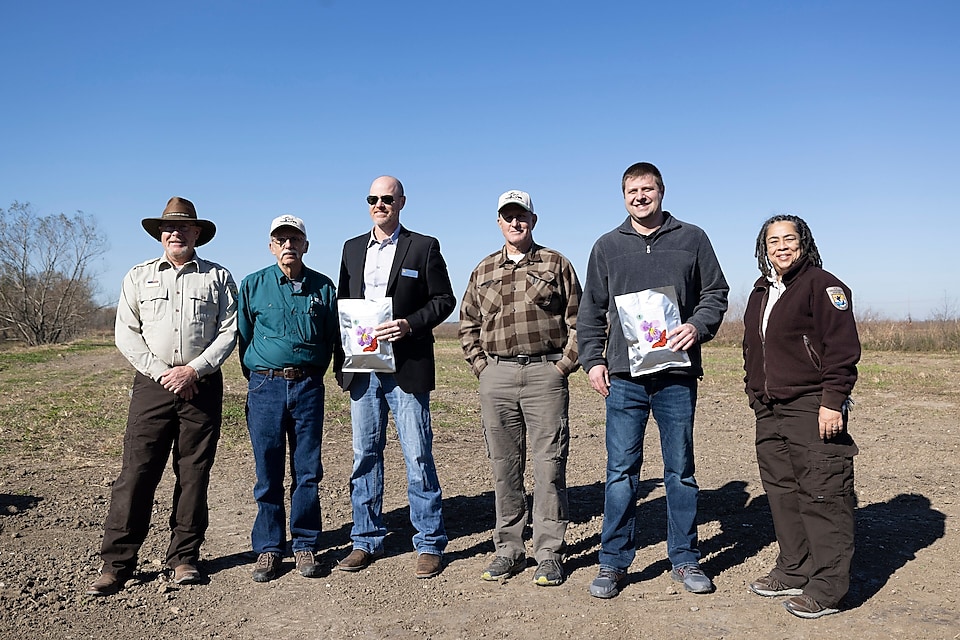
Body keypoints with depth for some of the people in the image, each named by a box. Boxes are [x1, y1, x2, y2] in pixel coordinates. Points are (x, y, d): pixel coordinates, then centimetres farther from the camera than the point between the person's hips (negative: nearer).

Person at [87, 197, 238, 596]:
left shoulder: (218, 277, 9)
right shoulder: (139, 277, 12)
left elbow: (229, 332, 1)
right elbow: (126, 334, 6)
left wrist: (193, 370, -11)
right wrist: (162, 372, -6)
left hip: (202, 385, 0)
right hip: (152, 383, 1)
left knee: (194, 475, 4)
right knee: (137, 472, -2)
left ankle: (184, 558, 14)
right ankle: (116, 563, 6)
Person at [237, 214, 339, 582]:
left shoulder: (322, 286, 6)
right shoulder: (252, 285, 5)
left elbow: (332, 337, 14)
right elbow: (243, 336, 11)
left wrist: (313, 374, 11)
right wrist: (256, 379, 11)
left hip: (308, 386, 1)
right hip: (265, 386, 0)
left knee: (307, 470, 4)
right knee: (268, 472, 3)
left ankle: (305, 545, 16)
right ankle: (268, 548, 15)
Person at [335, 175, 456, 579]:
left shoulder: (424, 247, 2)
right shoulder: (352, 248, 15)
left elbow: (444, 299, 0)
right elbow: (342, 302, 17)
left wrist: (410, 324, -16)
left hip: (407, 366, -4)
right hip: (362, 367, 5)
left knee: (418, 457, -1)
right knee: (365, 455, 10)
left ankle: (429, 545, 10)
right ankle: (367, 541, 22)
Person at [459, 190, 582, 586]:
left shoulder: (556, 265, 8)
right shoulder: (483, 271, 16)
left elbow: (577, 319, 6)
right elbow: (468, 325, 20)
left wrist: (564, 364, -3)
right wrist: (481, 366, 8)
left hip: (545, 372, -3)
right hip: (496, 375, 3)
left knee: (548, 465, -2)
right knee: (504, 466, 7)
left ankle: (549, 554, 8)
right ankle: (508, 551, 18)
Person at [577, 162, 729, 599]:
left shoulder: (692, 239, 9)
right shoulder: (607, 246, 11)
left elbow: (715, 292, 9)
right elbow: (591, 310, 13)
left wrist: (698, 326, -10)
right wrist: (592, 360, 3)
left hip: (677, 373, 0)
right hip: (624, 374, 0)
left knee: (681, 469, 9)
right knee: (621, 469, 2)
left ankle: (684, 559, 22)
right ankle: (613, 562, 13)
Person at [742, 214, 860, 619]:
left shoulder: (822, 285, -6)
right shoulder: (760, 294, 18)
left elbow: (842, 348, -13)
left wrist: (833, 401, -18)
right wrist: (755, 395, 21)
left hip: (812, 411, -8)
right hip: (770, 413, 8)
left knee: (822, 496, -4)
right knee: (782, 493, 13)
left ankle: (827, 588, 5)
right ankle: (794, 572, 26)